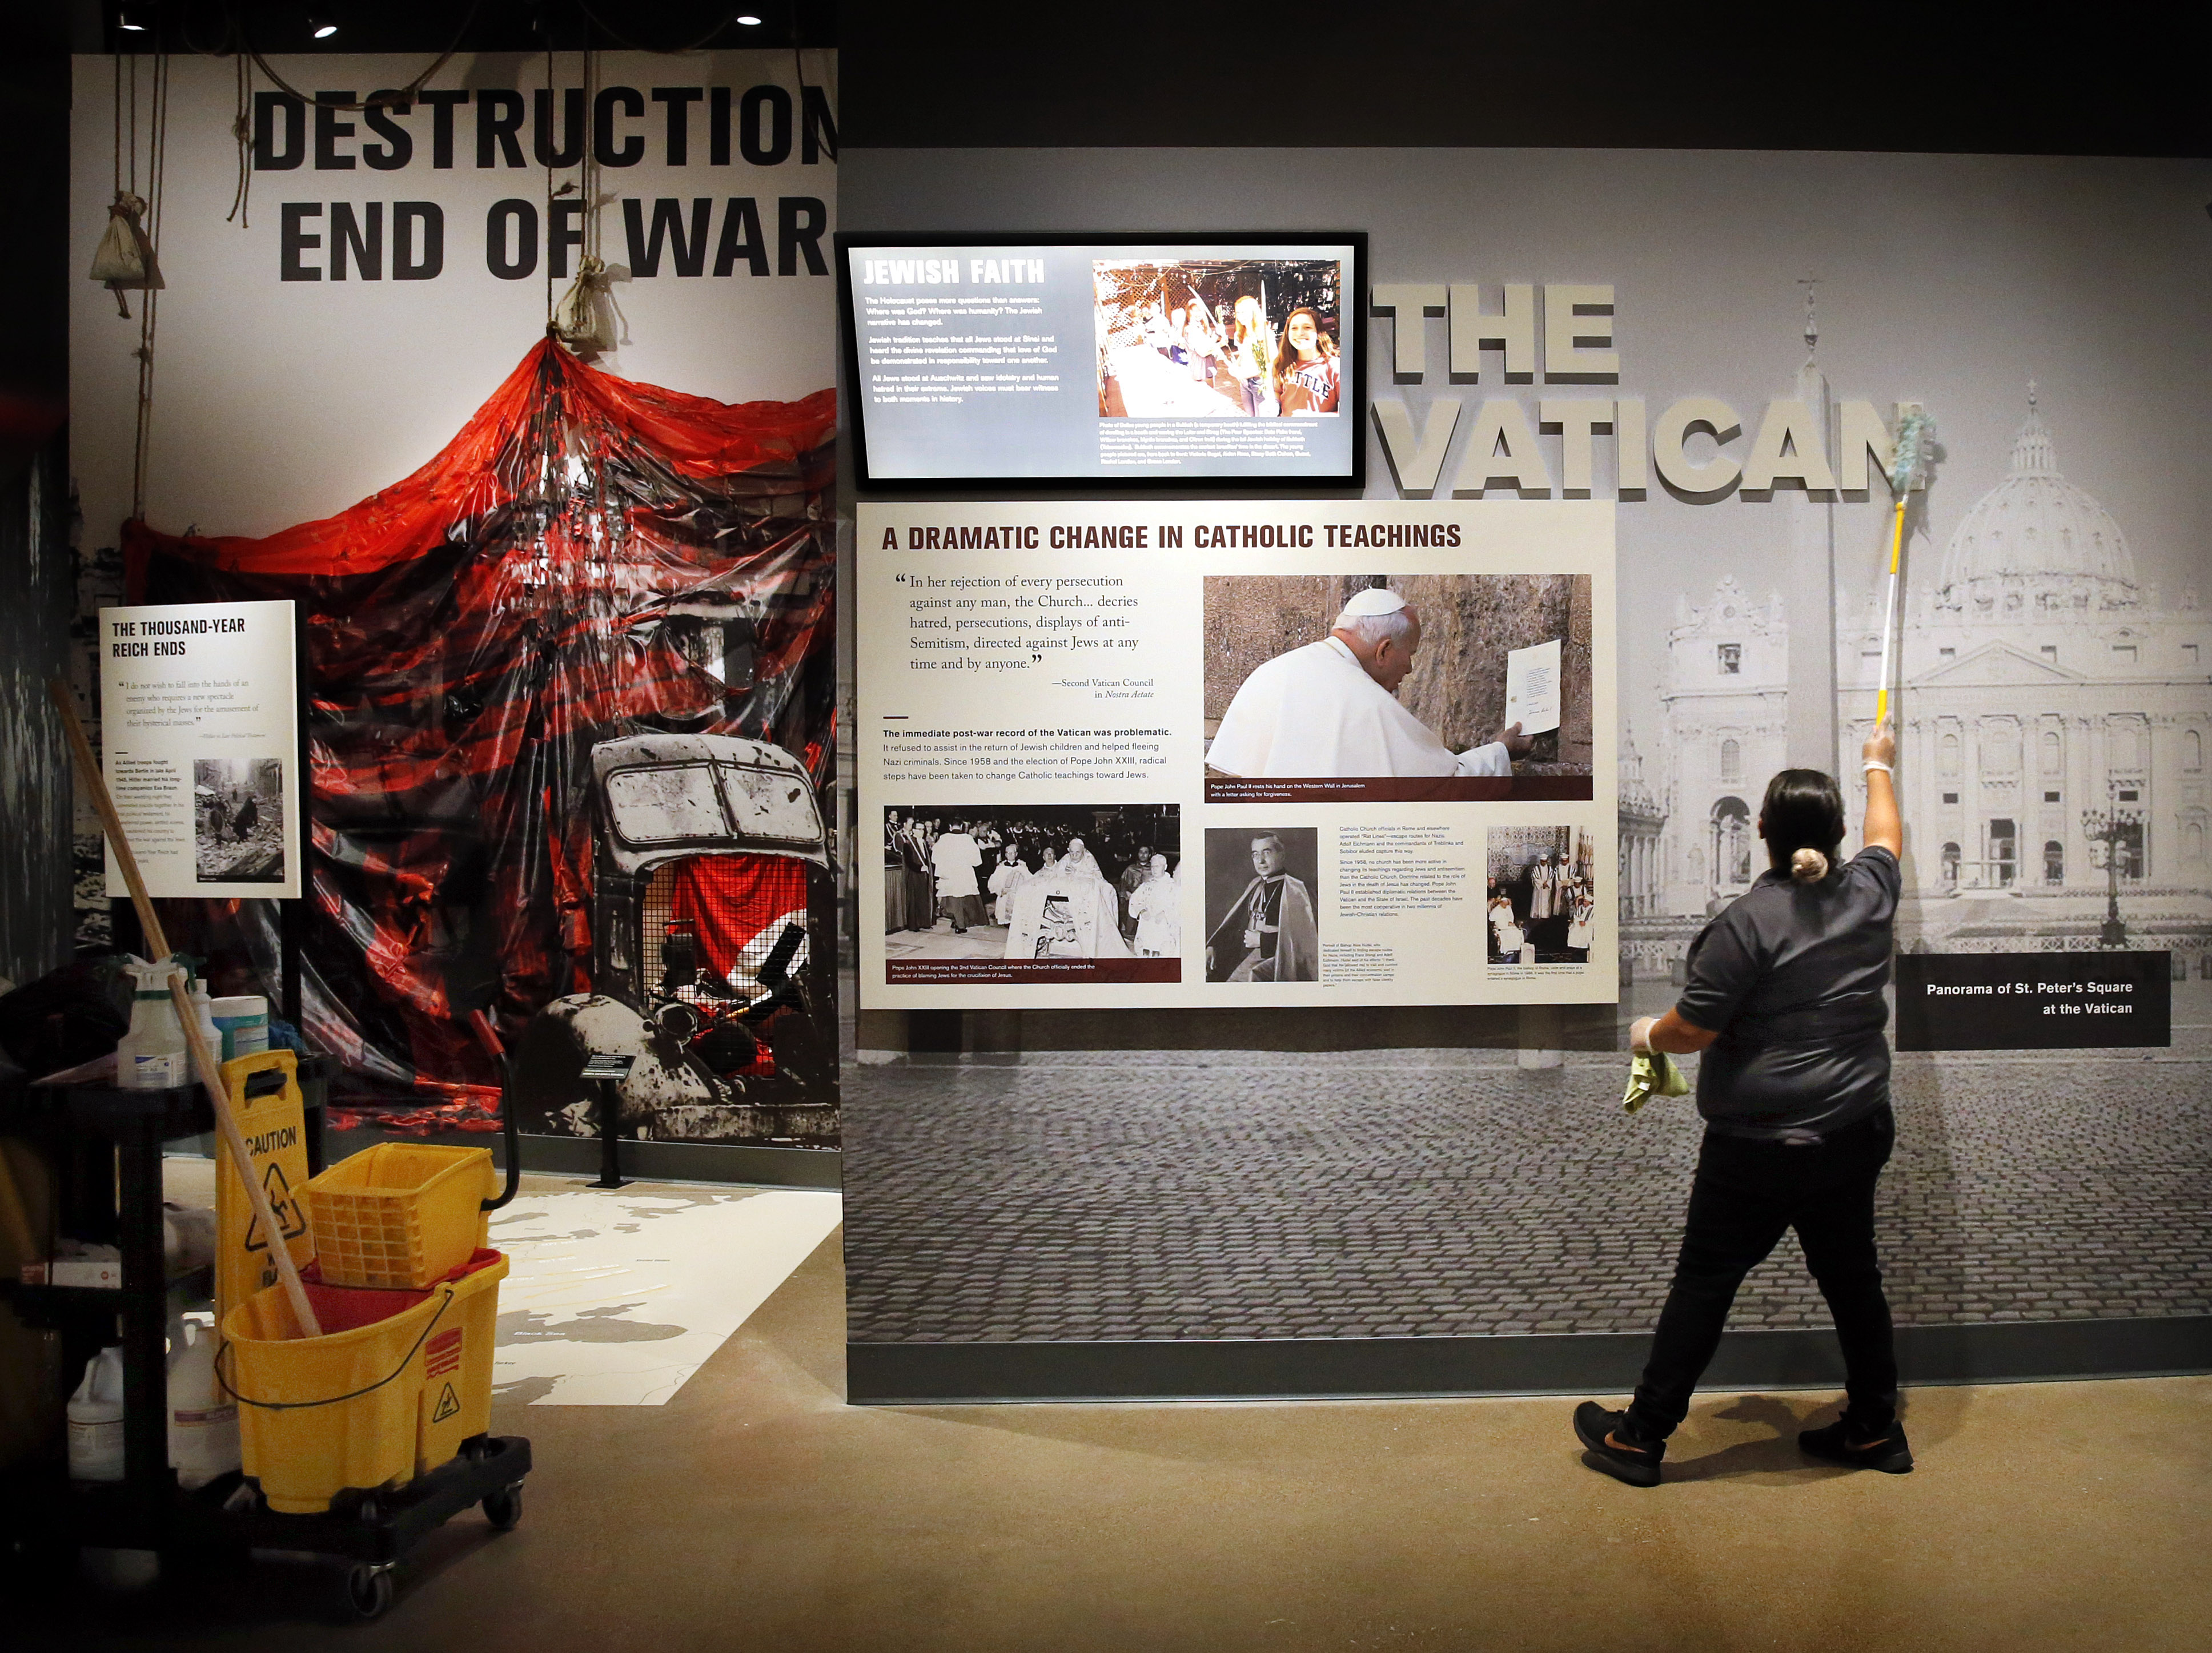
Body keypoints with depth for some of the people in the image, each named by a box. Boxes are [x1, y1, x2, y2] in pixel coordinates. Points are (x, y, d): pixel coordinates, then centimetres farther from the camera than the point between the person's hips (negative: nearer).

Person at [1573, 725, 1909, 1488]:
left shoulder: (1747, 922, -19)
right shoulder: (1869, 891, 0)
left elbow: (1693, 1028, -18)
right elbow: (1886, 833, 24)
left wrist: (1648, 1033, 3)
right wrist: (1877, 766, 41)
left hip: (1761, 1147, -6)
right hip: (1857, 1132, 6)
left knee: (1704, 1283, 2)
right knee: (1851, 1277, 18)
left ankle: (1641, 1436, 11)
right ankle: (1875, 1430, 31)